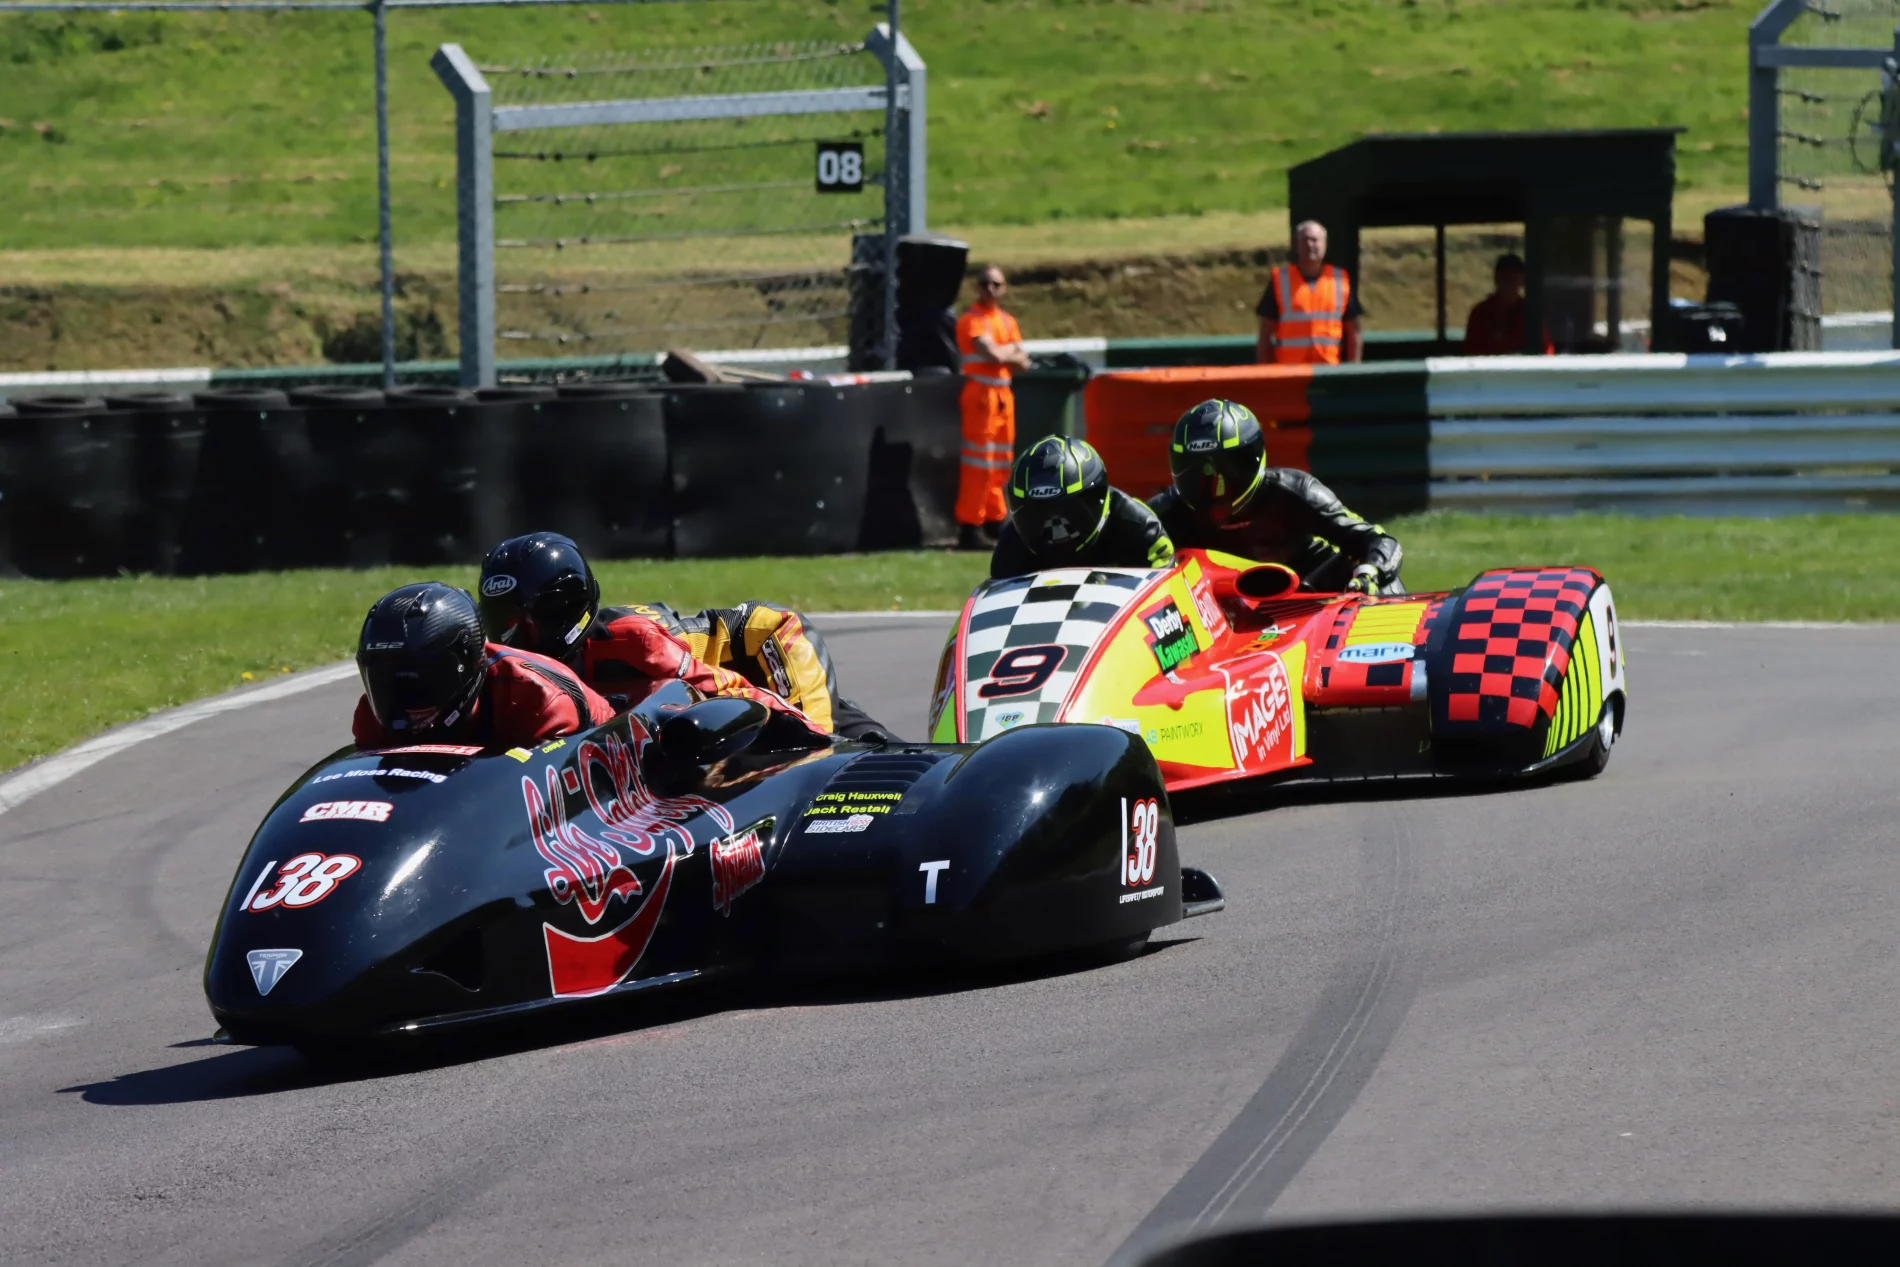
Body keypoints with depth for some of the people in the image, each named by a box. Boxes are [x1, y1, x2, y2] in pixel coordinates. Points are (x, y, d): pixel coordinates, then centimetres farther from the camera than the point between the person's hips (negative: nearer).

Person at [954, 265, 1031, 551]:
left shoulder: (1007, 321, 15)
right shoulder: (972, 320, -9)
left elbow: (1023, 363, 8)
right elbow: (994, 355, -21)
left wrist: (1003, 353, -9)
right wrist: (1012, 351, -2)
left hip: (1003, 395, 8)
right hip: (981, 394, -8)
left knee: (1000, 462, 12)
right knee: (978, 462, -11)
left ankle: (995, 521, 21)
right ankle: (970, 527, -11)